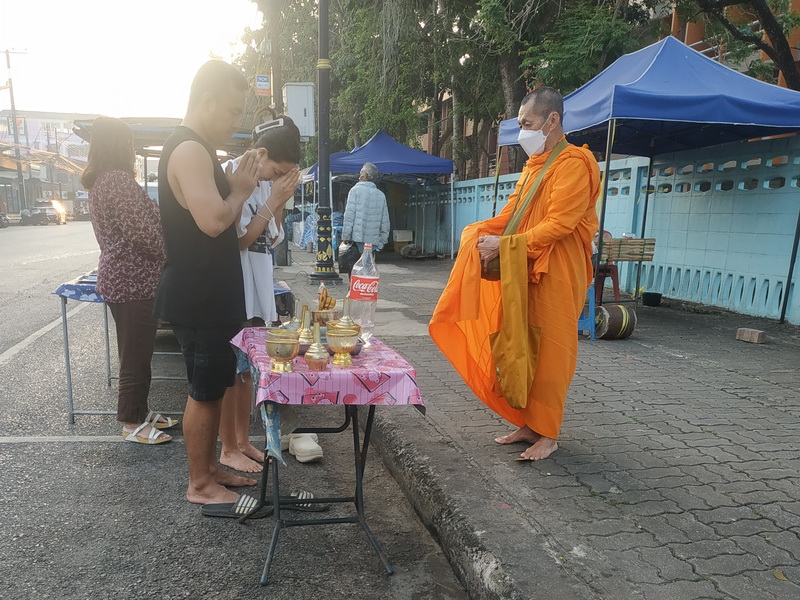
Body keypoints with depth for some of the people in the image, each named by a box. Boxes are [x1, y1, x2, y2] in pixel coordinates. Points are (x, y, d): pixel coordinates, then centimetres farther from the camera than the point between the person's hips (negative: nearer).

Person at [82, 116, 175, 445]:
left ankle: (139, 413, 31)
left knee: (135, 353, 19)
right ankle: (132, 424, 14)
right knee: (136, 356, 1)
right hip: (134, 281, -10)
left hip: (118, 277, 10)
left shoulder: (99, 181, 14)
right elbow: (143, 233, -22)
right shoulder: (118, 180, -18)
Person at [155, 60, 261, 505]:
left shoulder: (198, 150, 16)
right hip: (198, 300, -10)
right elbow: (213, 221, -31)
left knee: (215, 388, 18)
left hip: (211, 296, 10)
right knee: (204, 392, 2)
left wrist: (238, 187, 2)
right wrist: (240, 191, -13)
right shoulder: (190, 150, -18)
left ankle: (210, 468, 32)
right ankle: (199, 485, 18)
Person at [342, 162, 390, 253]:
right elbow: (385, 221, 12)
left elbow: (349, 216, -7)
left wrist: (346, 237, -4)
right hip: (374, 241, 5)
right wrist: (383, 241, 18)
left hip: (357, 239, -4)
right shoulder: (381, 195, 12)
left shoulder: (355, 190, -2)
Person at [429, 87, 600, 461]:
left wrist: (504, 245, -19)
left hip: (555, 276, -8)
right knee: (522, 349, 9)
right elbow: (510, 214, 15)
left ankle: (546, 434, 10)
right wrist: (483, 232, -3)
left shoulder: (574, 163, -8)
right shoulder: (533, 166, 19)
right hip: (524, 272, 8)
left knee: (548, 353, -1)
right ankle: (528, 423, 19)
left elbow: (558, 225, -18)